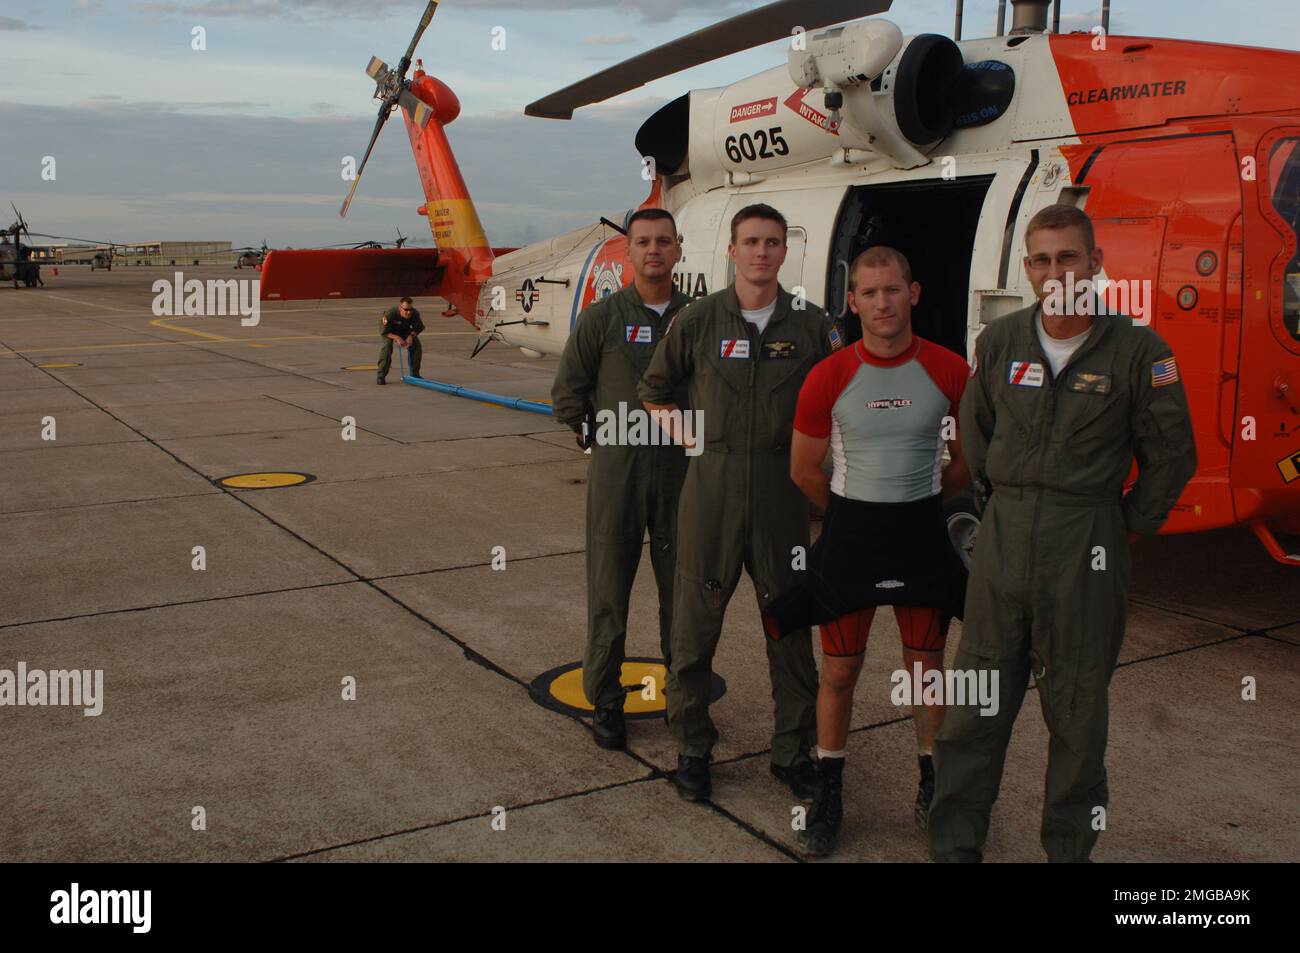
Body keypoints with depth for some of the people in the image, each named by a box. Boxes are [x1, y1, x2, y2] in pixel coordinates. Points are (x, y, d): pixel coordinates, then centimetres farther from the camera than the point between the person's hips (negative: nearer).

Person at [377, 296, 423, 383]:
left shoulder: (415, 314, -30)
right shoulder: (390, 314, -39)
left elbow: (419, 328, -10)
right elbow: (384, 332, -28)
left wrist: (411, 335, -29)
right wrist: (397, 338, -40)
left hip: (405, 329, 4)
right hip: (389, 330, -4)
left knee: (416, 344, -13)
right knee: (387, 346, -28)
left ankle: (415, 374, 3)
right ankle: (381, 376, -19)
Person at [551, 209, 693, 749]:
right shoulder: (603, 317, 0)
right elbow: (567, 393, 5)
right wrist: (598, 436, 1)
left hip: (681, 468, 2)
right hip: (617, 467, -2)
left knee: (682, 587, 9)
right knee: (609, 587, 4)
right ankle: (605, 700, 17)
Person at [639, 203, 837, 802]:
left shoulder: (810, 324, 3)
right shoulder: (699, 320, 2)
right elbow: (654, 390, 14)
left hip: (782, 488, 1)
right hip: (711, 480, 0)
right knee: (695, 617, 5)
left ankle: (793, 751, 23)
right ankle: (692, 747, 21)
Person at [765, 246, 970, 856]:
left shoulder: (948, 371, -6)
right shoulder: (828, 378, -9)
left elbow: (967, 459, 9)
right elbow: (804, 470, 2)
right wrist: (854, 515, 10)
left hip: (923, 532, 1)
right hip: (850, 532, -1)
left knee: (925, 665, 12)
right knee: (839, 670, 5)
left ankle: (933, 783, 32)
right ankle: (828, 795, 21)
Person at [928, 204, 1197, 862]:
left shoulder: (1138, 350, -5)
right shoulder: (1000, 342, 5)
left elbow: (1171, 456, 2)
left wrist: (1128, 528, 3)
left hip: (1087, 544, -3)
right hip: (1003, 535, 3)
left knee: (1077, 708, 8)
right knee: (976, 703, 6)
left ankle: (1070, 846, 25)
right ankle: (954, 844, 18)